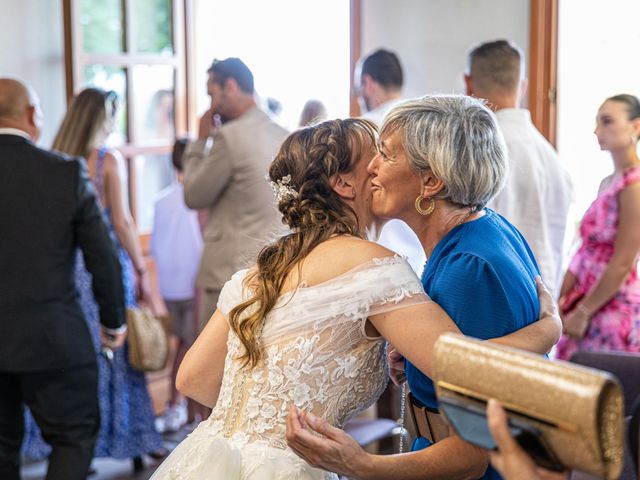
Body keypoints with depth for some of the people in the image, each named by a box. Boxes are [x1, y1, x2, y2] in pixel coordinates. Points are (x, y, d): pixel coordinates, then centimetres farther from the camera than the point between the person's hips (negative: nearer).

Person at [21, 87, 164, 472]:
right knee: (115, 350, 5)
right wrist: (142, 271, -2)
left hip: (65, 264, 4)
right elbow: (121, 221, -8)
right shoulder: (109, 160, -7)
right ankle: (129, 439, 13)